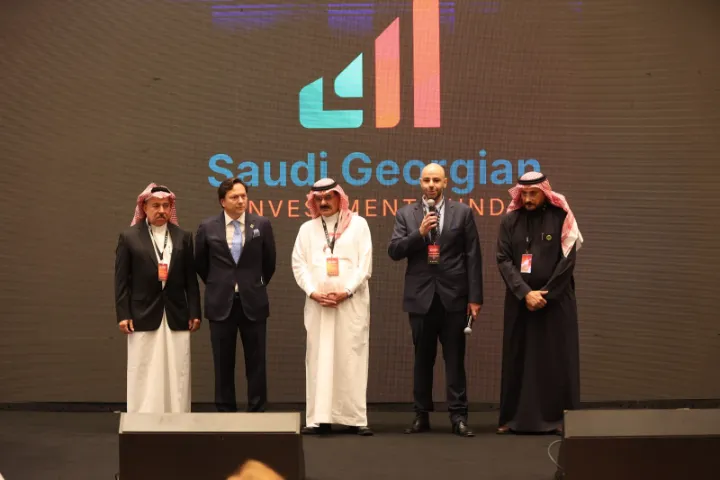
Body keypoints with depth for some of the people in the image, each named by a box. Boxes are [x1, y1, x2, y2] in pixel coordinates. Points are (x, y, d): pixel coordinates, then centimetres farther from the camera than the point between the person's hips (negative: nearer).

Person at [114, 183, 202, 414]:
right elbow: (121, 280, 1)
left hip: (176, 316, 2)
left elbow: (191, 279, 9)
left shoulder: (184, 237, 9)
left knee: (177, 376, 3)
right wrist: (123, 315, -6)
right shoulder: (129, 237, 3)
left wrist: (194, 312, 3)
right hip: (143, 316, -2)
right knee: (144, 377, 0)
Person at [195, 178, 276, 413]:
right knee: (223, 363, 6)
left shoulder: (262, 224, -1)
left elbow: (269, 262, 11)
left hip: (253, 302, 0)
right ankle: (225, 412, 14)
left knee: (256, 362, 4)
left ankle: (257, 411, 11)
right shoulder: (207, 227, -1)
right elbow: (200, 263, 13)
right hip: (221, 303, 0)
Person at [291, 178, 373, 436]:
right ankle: (320, 418, 0)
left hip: (351, 302, -2)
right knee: (318, 357, -1)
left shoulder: (358, 224, 7)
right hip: (318, 303, 2)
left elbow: (365, 264, 0)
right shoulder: (307, 228, 14)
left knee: (351, 357, -4)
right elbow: (299, 264, 6)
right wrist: (313, 292, -8)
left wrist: (345, 292, -11)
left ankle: (355, 418, -2)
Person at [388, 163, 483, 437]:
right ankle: (422, 415, 17)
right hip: (420, 297, 1)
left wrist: (475, 297, -5)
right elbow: (394, 251, -1)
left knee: (455, 359, 1)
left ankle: (458, 416, 5)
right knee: (422, 359, 9)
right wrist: (419, 233, -16)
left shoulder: (462, 212, 3)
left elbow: (473, 257, 1)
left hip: (453, 296, -1)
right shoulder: (406, 214, 7)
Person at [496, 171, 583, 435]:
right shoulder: (510, 220, 2)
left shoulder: (561, 217, -3)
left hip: (556, 300, -2)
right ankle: (514, 417, 12)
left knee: (557, 358, 1)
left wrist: (544, 295, -11)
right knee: (518, 358, 5)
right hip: (519, 300, 2)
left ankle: (557, 417, 8)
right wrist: (526, 293, -14)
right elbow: (504, 260, -3)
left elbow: (567, 260, -6)